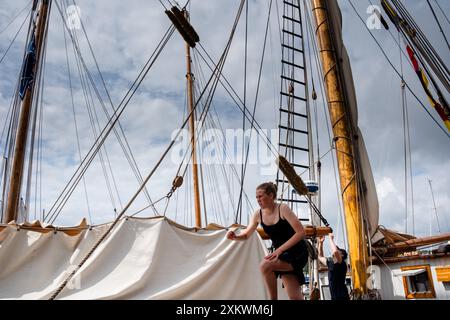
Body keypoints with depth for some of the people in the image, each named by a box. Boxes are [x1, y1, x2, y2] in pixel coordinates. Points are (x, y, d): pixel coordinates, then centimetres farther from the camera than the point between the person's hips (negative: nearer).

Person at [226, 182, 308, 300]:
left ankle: (273, 298, -7)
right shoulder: (258, 214, -1)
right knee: (294, 297, 0)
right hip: (281, 253, 6)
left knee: (265, 265, -26)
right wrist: (235, 236, -13)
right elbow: (247, 234, 10)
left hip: (297, 252, -5)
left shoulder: (283, 209, -18)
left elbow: (301, 232, -22)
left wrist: (279, 249, -27)